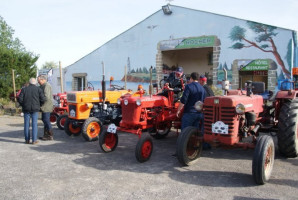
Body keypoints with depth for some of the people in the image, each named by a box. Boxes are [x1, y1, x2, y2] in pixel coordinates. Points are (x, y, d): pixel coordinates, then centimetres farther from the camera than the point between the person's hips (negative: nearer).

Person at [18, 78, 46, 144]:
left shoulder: (24, 89, 4)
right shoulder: (38, 89, 0)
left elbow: (20, 99, -3)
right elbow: (43, 99, -6)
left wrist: (23, 105, 13)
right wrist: (39, 105, 11)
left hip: (26, 109, 2)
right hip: (35, 109, -1)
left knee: (26, 124, 7)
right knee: (34, 124, 1)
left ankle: (27, 140, 11)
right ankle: (34, 140, 0)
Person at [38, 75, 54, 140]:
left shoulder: (47, 86, -16)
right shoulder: (43, 86, 18)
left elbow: (47, 97, -24)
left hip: (46, 106, -10)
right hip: (45, 107, 10)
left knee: (46, 120, -7)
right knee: (44, 120, 14)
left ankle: (50, 136, -1)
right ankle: (46, 135, 21)